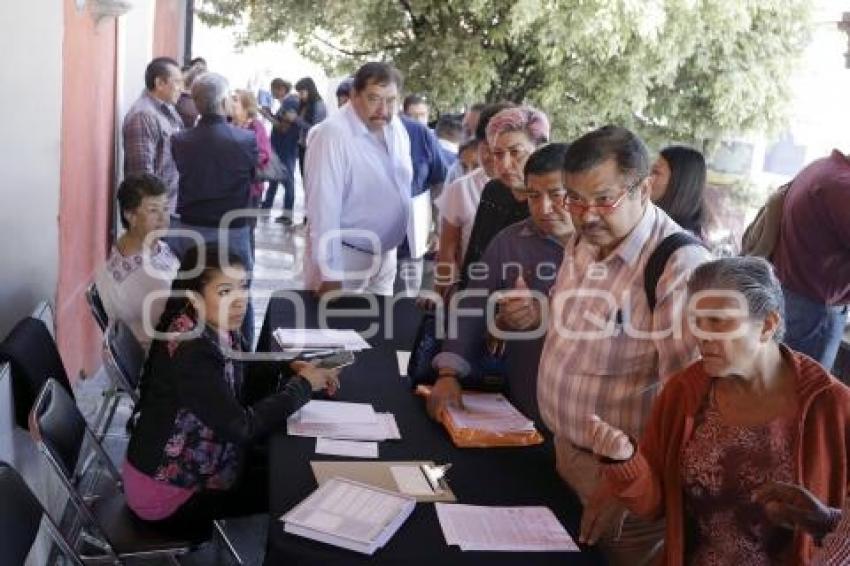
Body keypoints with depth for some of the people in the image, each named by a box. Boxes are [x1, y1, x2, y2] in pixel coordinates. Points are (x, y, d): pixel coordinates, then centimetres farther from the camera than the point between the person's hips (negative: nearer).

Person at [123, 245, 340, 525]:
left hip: (197, 461, 7)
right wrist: (303, 385, -20)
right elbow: (241, 426, -31)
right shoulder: (190, 352, -31)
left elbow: (245, 378, 10)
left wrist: (292, 368, -9)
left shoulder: (219, 328, -8)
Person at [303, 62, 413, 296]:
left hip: (385, 256, 7)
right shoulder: (333, 135, -21)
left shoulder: (396, 128, 1)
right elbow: (323, 208, -23)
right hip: (344, 257, -6)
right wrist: (329, 275, -23)